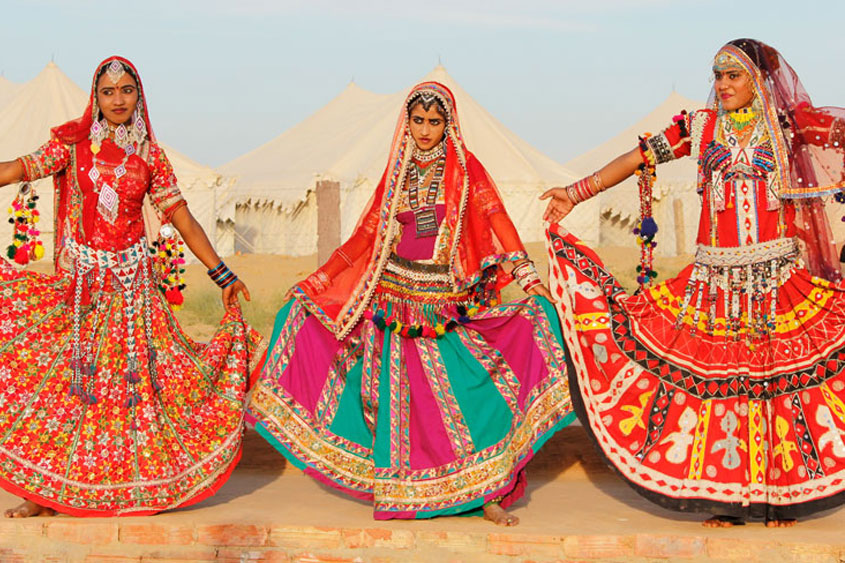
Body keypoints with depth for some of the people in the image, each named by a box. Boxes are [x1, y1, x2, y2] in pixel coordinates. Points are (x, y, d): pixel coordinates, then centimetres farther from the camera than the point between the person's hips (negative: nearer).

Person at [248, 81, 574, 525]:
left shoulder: (465, 169, 3)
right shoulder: (396, 174, 11)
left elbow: (496, 219, -10)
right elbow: (364, 238, 14)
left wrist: (530, 278, -23)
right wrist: (314, 282, 10)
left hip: (448, 305, -2)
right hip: (396, 301, 2)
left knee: (468, 391, -12)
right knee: (398, 400, -1)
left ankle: (486, 493, -4)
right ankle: (399, 493, 8)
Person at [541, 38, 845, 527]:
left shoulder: (787, 122, 5)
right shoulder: (700, 126, 8)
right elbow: (637, 158, 6)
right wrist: (576, 193, 2)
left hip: (779, 276, -1)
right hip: (716, 277, 1)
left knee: (783, 374, -3)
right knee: (720, 378, -1)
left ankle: (783, 493, 6)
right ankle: (730, 497, 6)